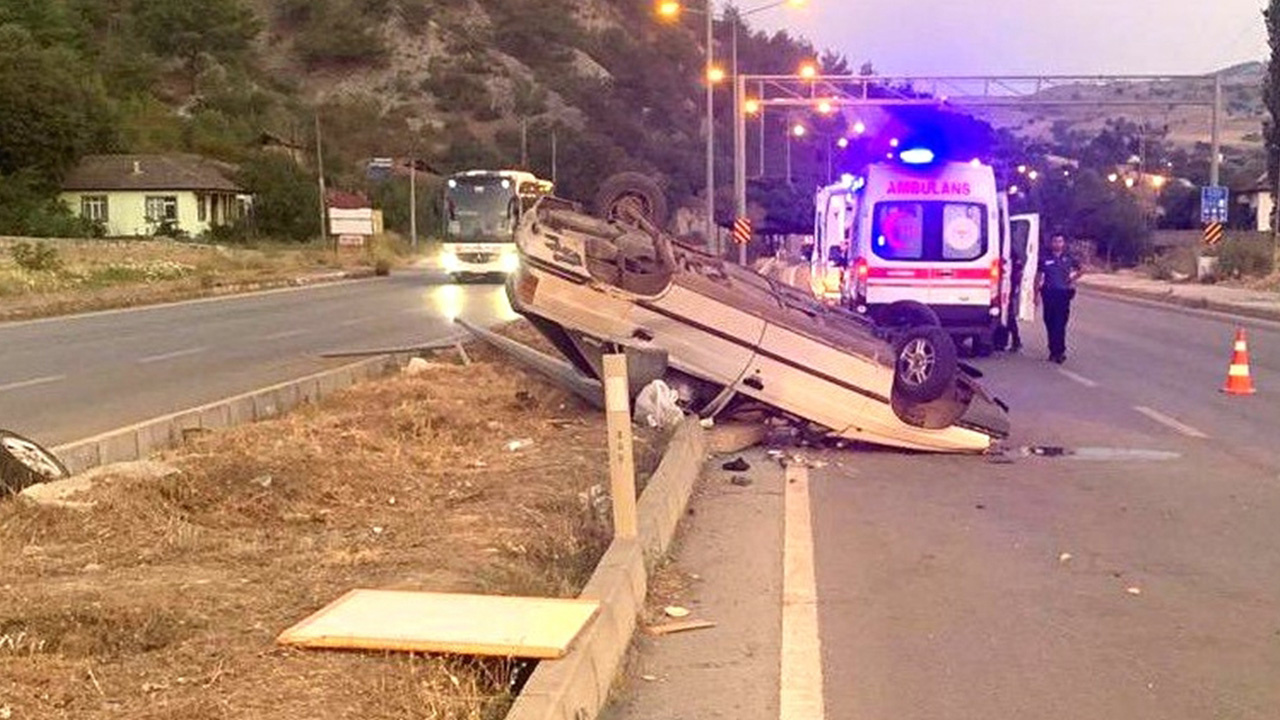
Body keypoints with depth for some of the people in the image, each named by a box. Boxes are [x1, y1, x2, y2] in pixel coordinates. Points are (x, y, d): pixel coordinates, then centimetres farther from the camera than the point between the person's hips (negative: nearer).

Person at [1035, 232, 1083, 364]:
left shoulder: (1069, 258, 7)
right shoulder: (1044, 259, 6)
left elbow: (1079, 271, 20)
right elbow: (1038, 276, 9)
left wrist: (1074, 276, -1)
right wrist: (1036, 292, 4)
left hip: (1063, 293, -1)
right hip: (1049, 293, 1)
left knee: (1060, 323, -8)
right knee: (1050, 322, 4)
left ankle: (1059, 351, -7)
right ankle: (1054, 350, 15)